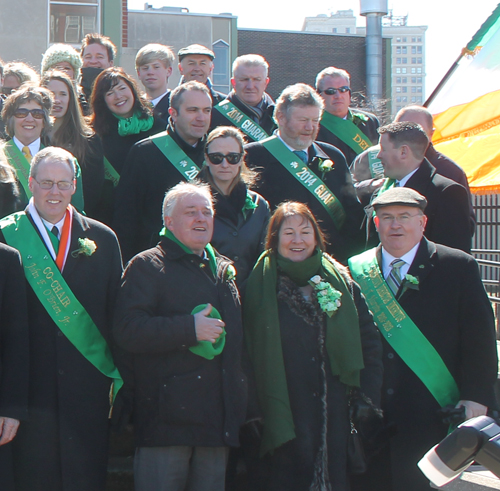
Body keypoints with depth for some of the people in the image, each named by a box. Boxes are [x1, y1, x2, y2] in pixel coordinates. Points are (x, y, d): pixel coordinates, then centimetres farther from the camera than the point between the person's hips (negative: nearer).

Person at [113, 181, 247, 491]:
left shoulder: (225, 270, 20)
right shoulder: (147, 266, -1)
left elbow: (238, 336, 30)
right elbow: (129, 331, -14)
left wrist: (242, 402, 20)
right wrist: (190, 329, -18)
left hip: (218, 418, 6)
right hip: (167, 416, -6)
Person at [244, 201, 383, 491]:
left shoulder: (341, 281, 7)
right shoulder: (260, 285, 1)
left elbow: (370, 341, 9)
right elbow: (250, 351, 2)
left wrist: (368, 398, 2)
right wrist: (257, 412, -3)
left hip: (336, 411, 2)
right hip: (283, 411, -2)